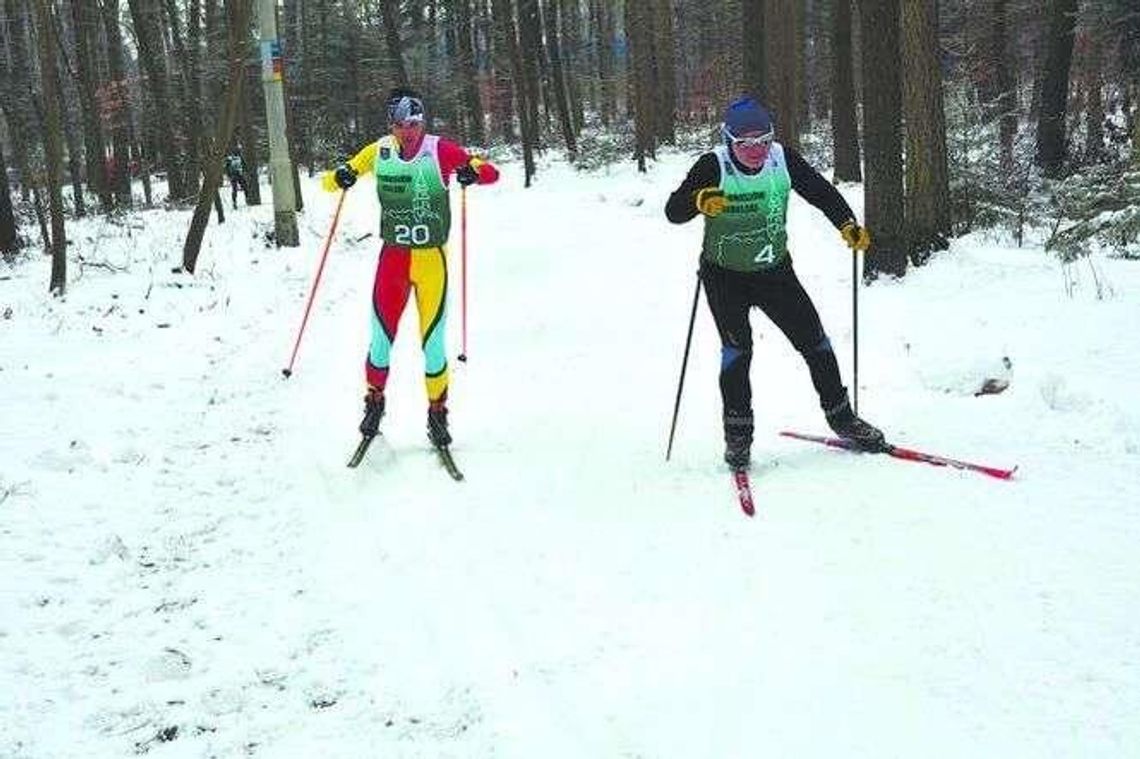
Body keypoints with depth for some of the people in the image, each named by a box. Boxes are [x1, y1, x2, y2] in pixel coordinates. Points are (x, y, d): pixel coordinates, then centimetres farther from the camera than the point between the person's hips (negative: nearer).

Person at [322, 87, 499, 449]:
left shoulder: (440, 151, -8)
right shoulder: (378, 152, -1)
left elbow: (491, 173, -7)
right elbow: (331, 180, 8)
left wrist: (473, 172, -30)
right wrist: (340, 178, -16)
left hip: (432, 259, -2)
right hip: (392, 258, 2)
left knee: (433, 342, 2)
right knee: (382, 336, 2)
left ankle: (437, 414, 19)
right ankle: (375, 401, 26)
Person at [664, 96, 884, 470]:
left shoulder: (783, 159, -10)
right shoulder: (713, 167, -19)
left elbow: (820, 190, -1)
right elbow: (673, 210, -24)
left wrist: (847, 224, -18)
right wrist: (699, 201, -47)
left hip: (775, 270, 3)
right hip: (725, 275, -3)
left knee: (813, 340, 4)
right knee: (737, 347, -15)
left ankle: (840, 416, 22)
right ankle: (738, 433, -1)